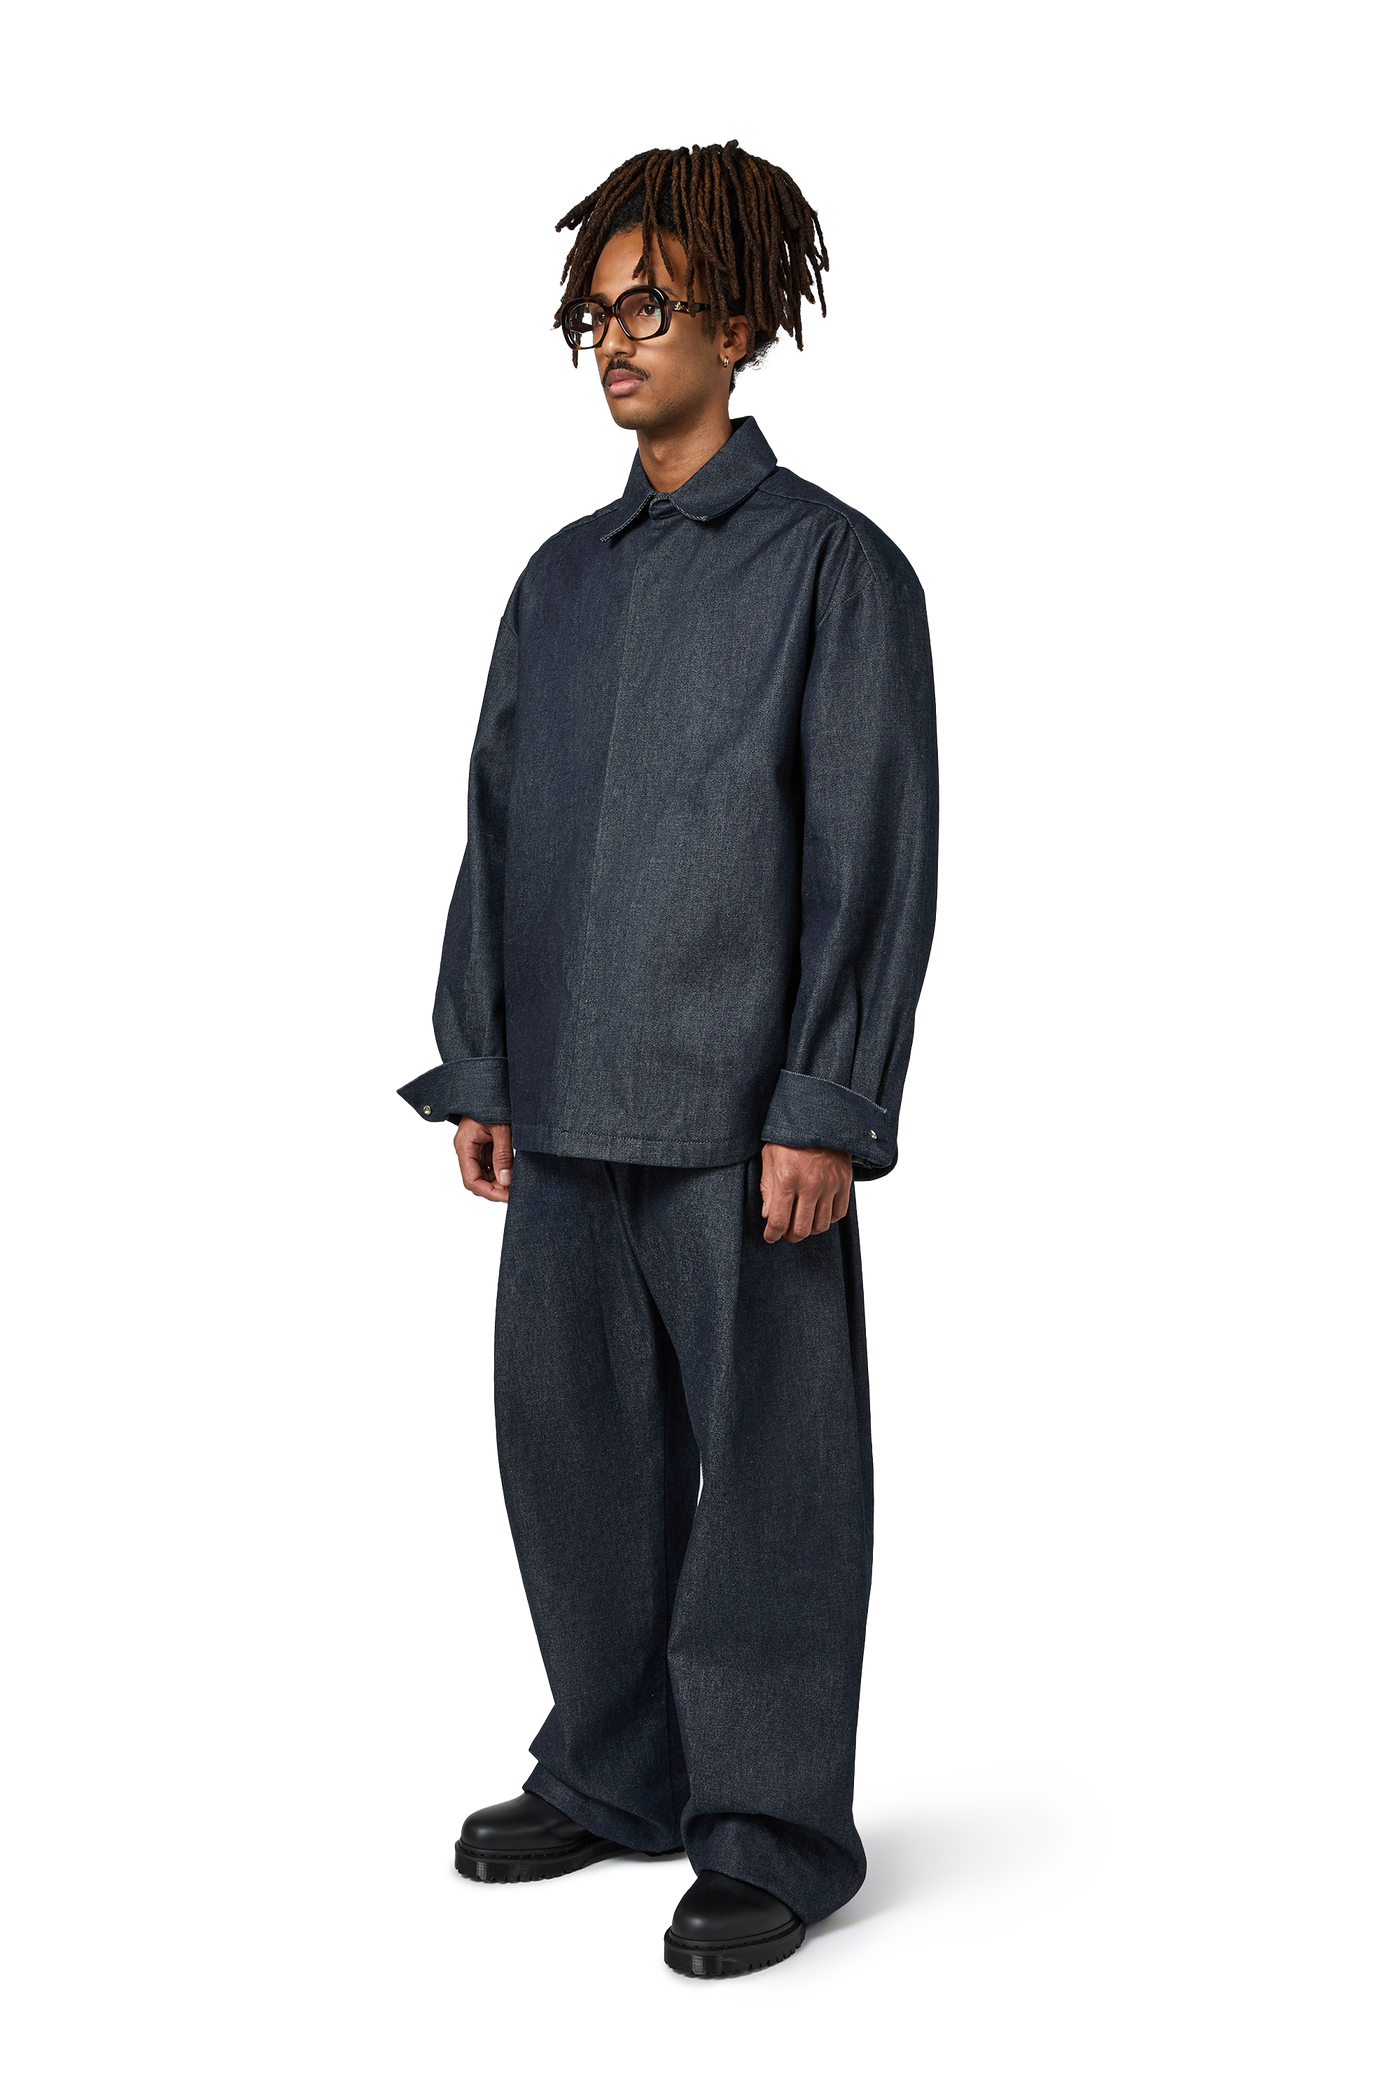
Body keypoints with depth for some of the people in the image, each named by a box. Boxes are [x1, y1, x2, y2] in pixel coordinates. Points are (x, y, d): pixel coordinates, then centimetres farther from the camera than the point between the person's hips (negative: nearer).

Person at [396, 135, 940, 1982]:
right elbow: (497, 832, 15)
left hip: (745, 1112, -6)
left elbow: (879, 855, -8)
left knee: (769, 1467, 1)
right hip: (571, 1101, 6)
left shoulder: (837, 564, -3)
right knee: (572, 1439, 12)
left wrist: (825, 1112, -14)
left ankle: (776, 1842, 14)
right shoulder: (558, 577, 14)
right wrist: (476, 1072, 10)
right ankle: (618, 1777, 29)